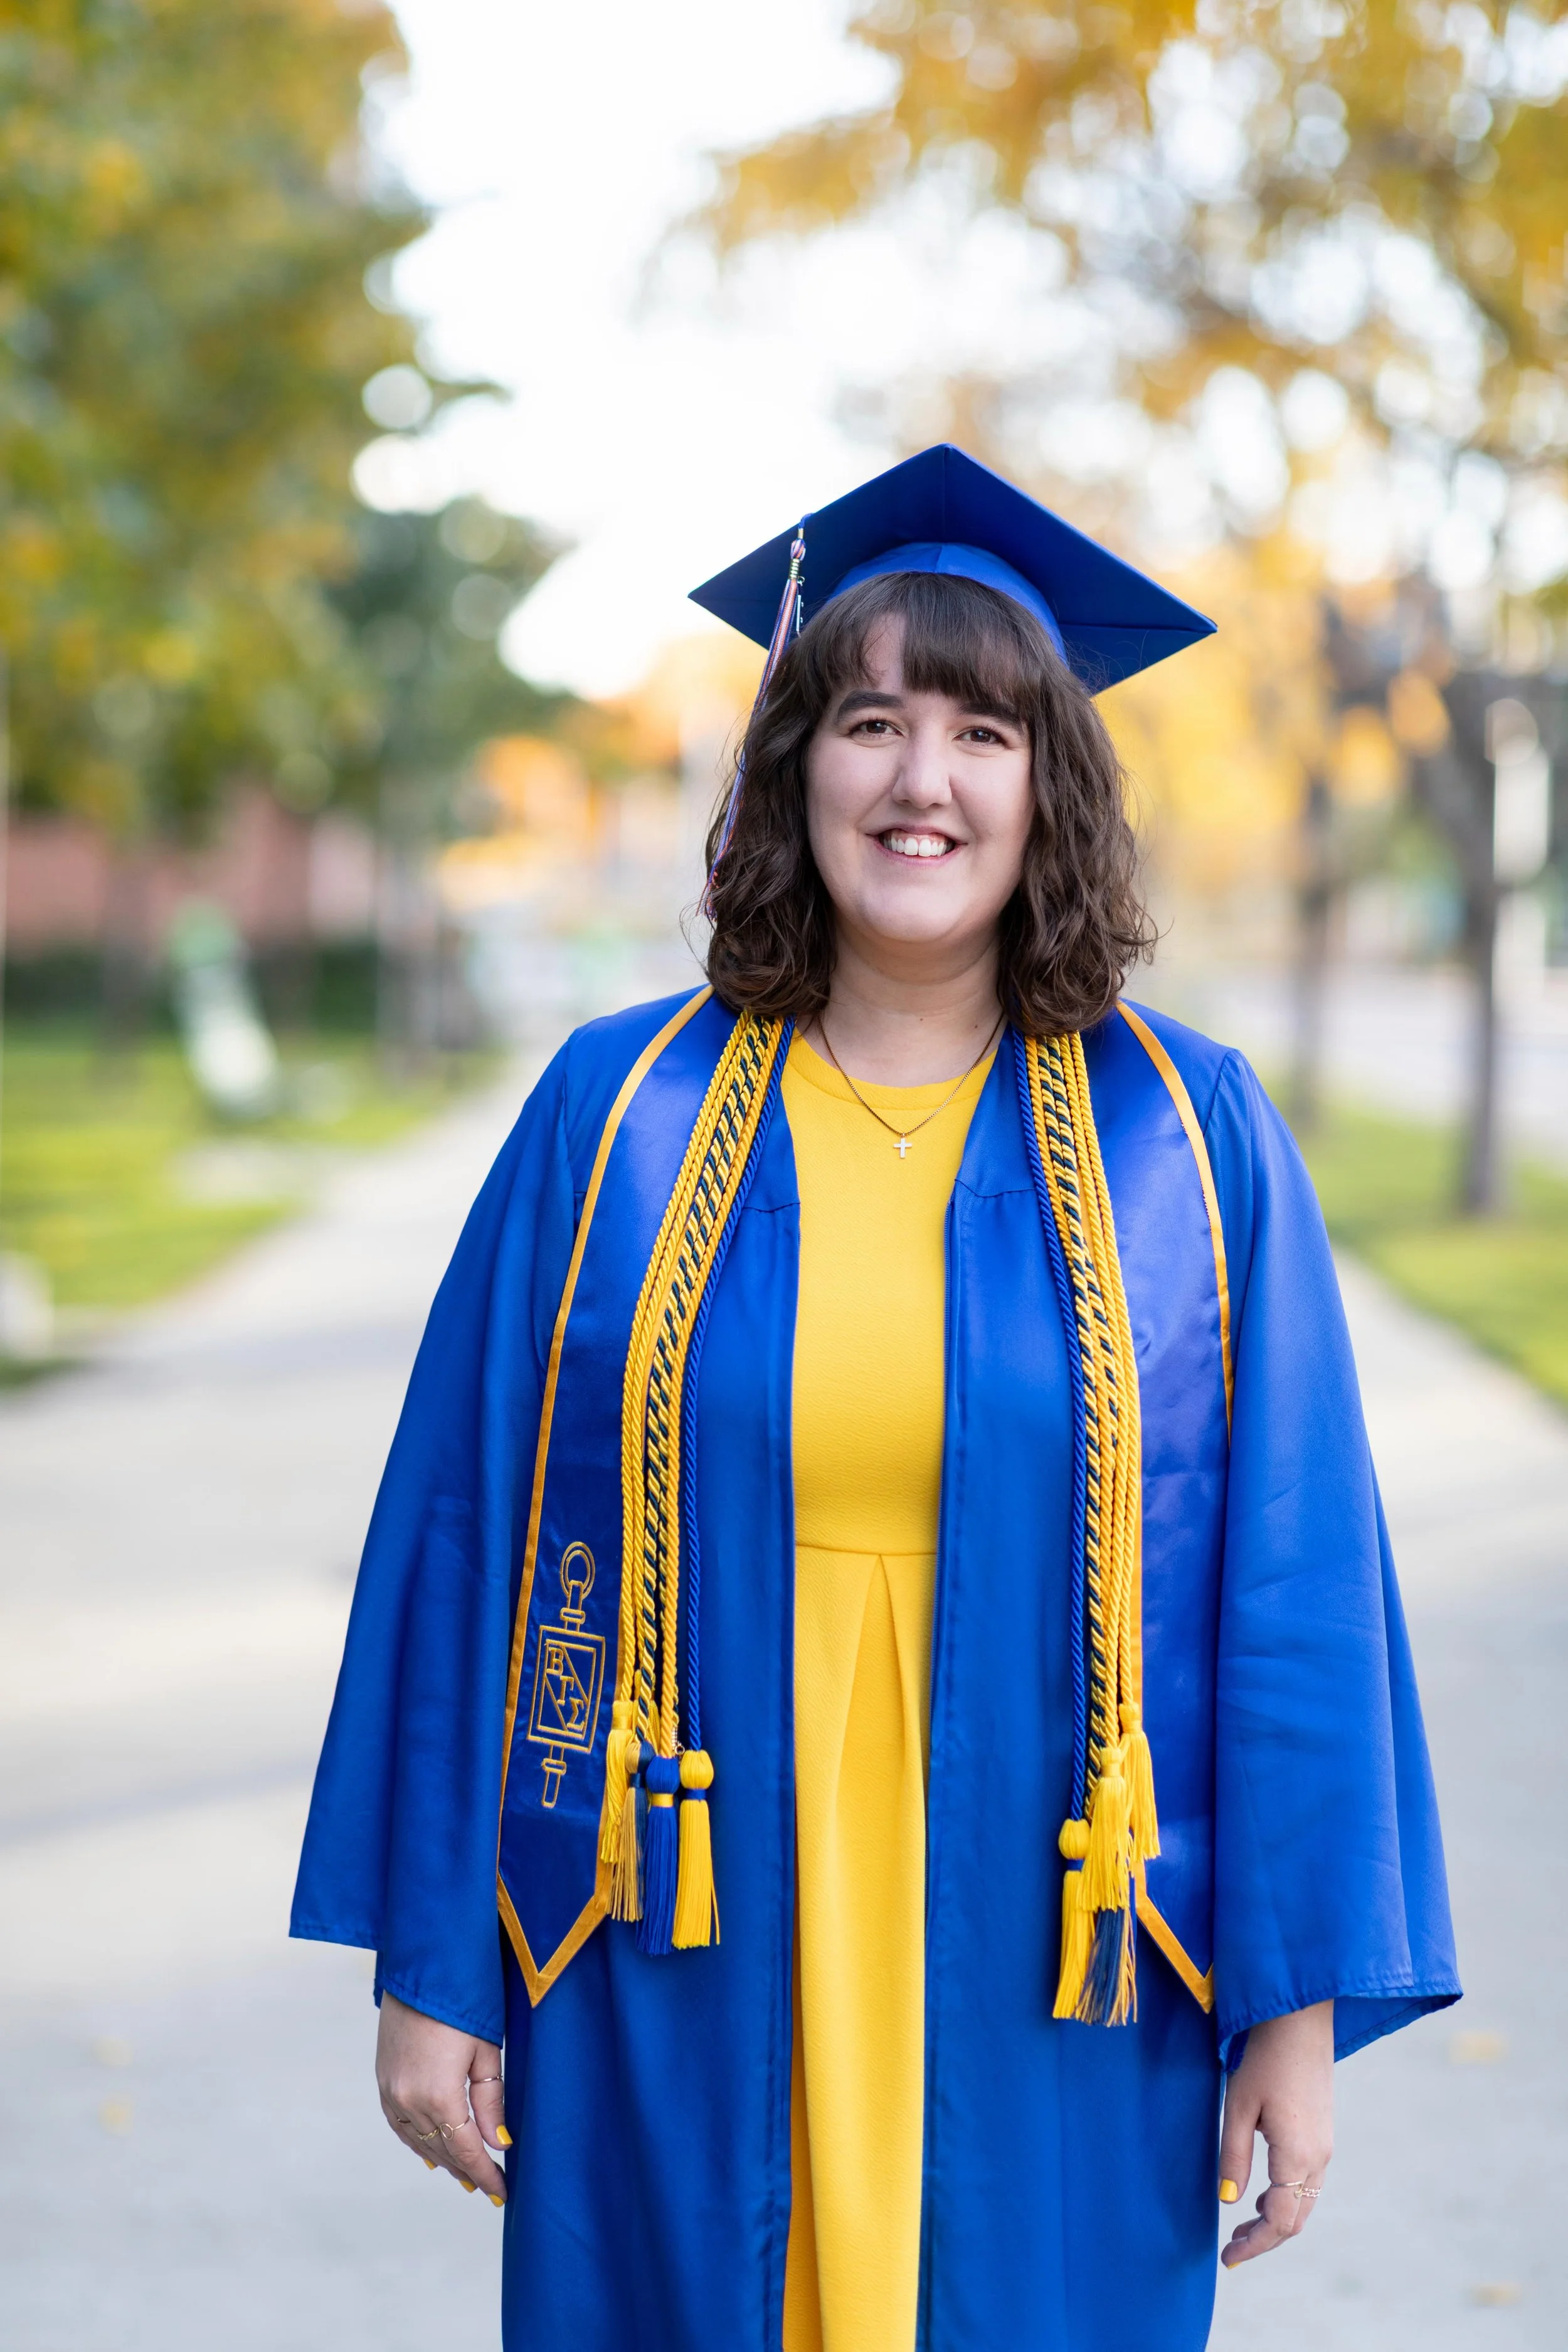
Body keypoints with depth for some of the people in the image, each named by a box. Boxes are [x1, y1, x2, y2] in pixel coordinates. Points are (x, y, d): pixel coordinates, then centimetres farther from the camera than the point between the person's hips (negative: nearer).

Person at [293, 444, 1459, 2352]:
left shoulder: (1194, 1137, -1)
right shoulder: (616, 1115, 0)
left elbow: (1295, 1578, -1)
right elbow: (464, 1539, 1)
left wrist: (1305, 1998, -3)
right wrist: (431, 1960, 0)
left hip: (1051, 2003, 0)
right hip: (682, 1993, 0)